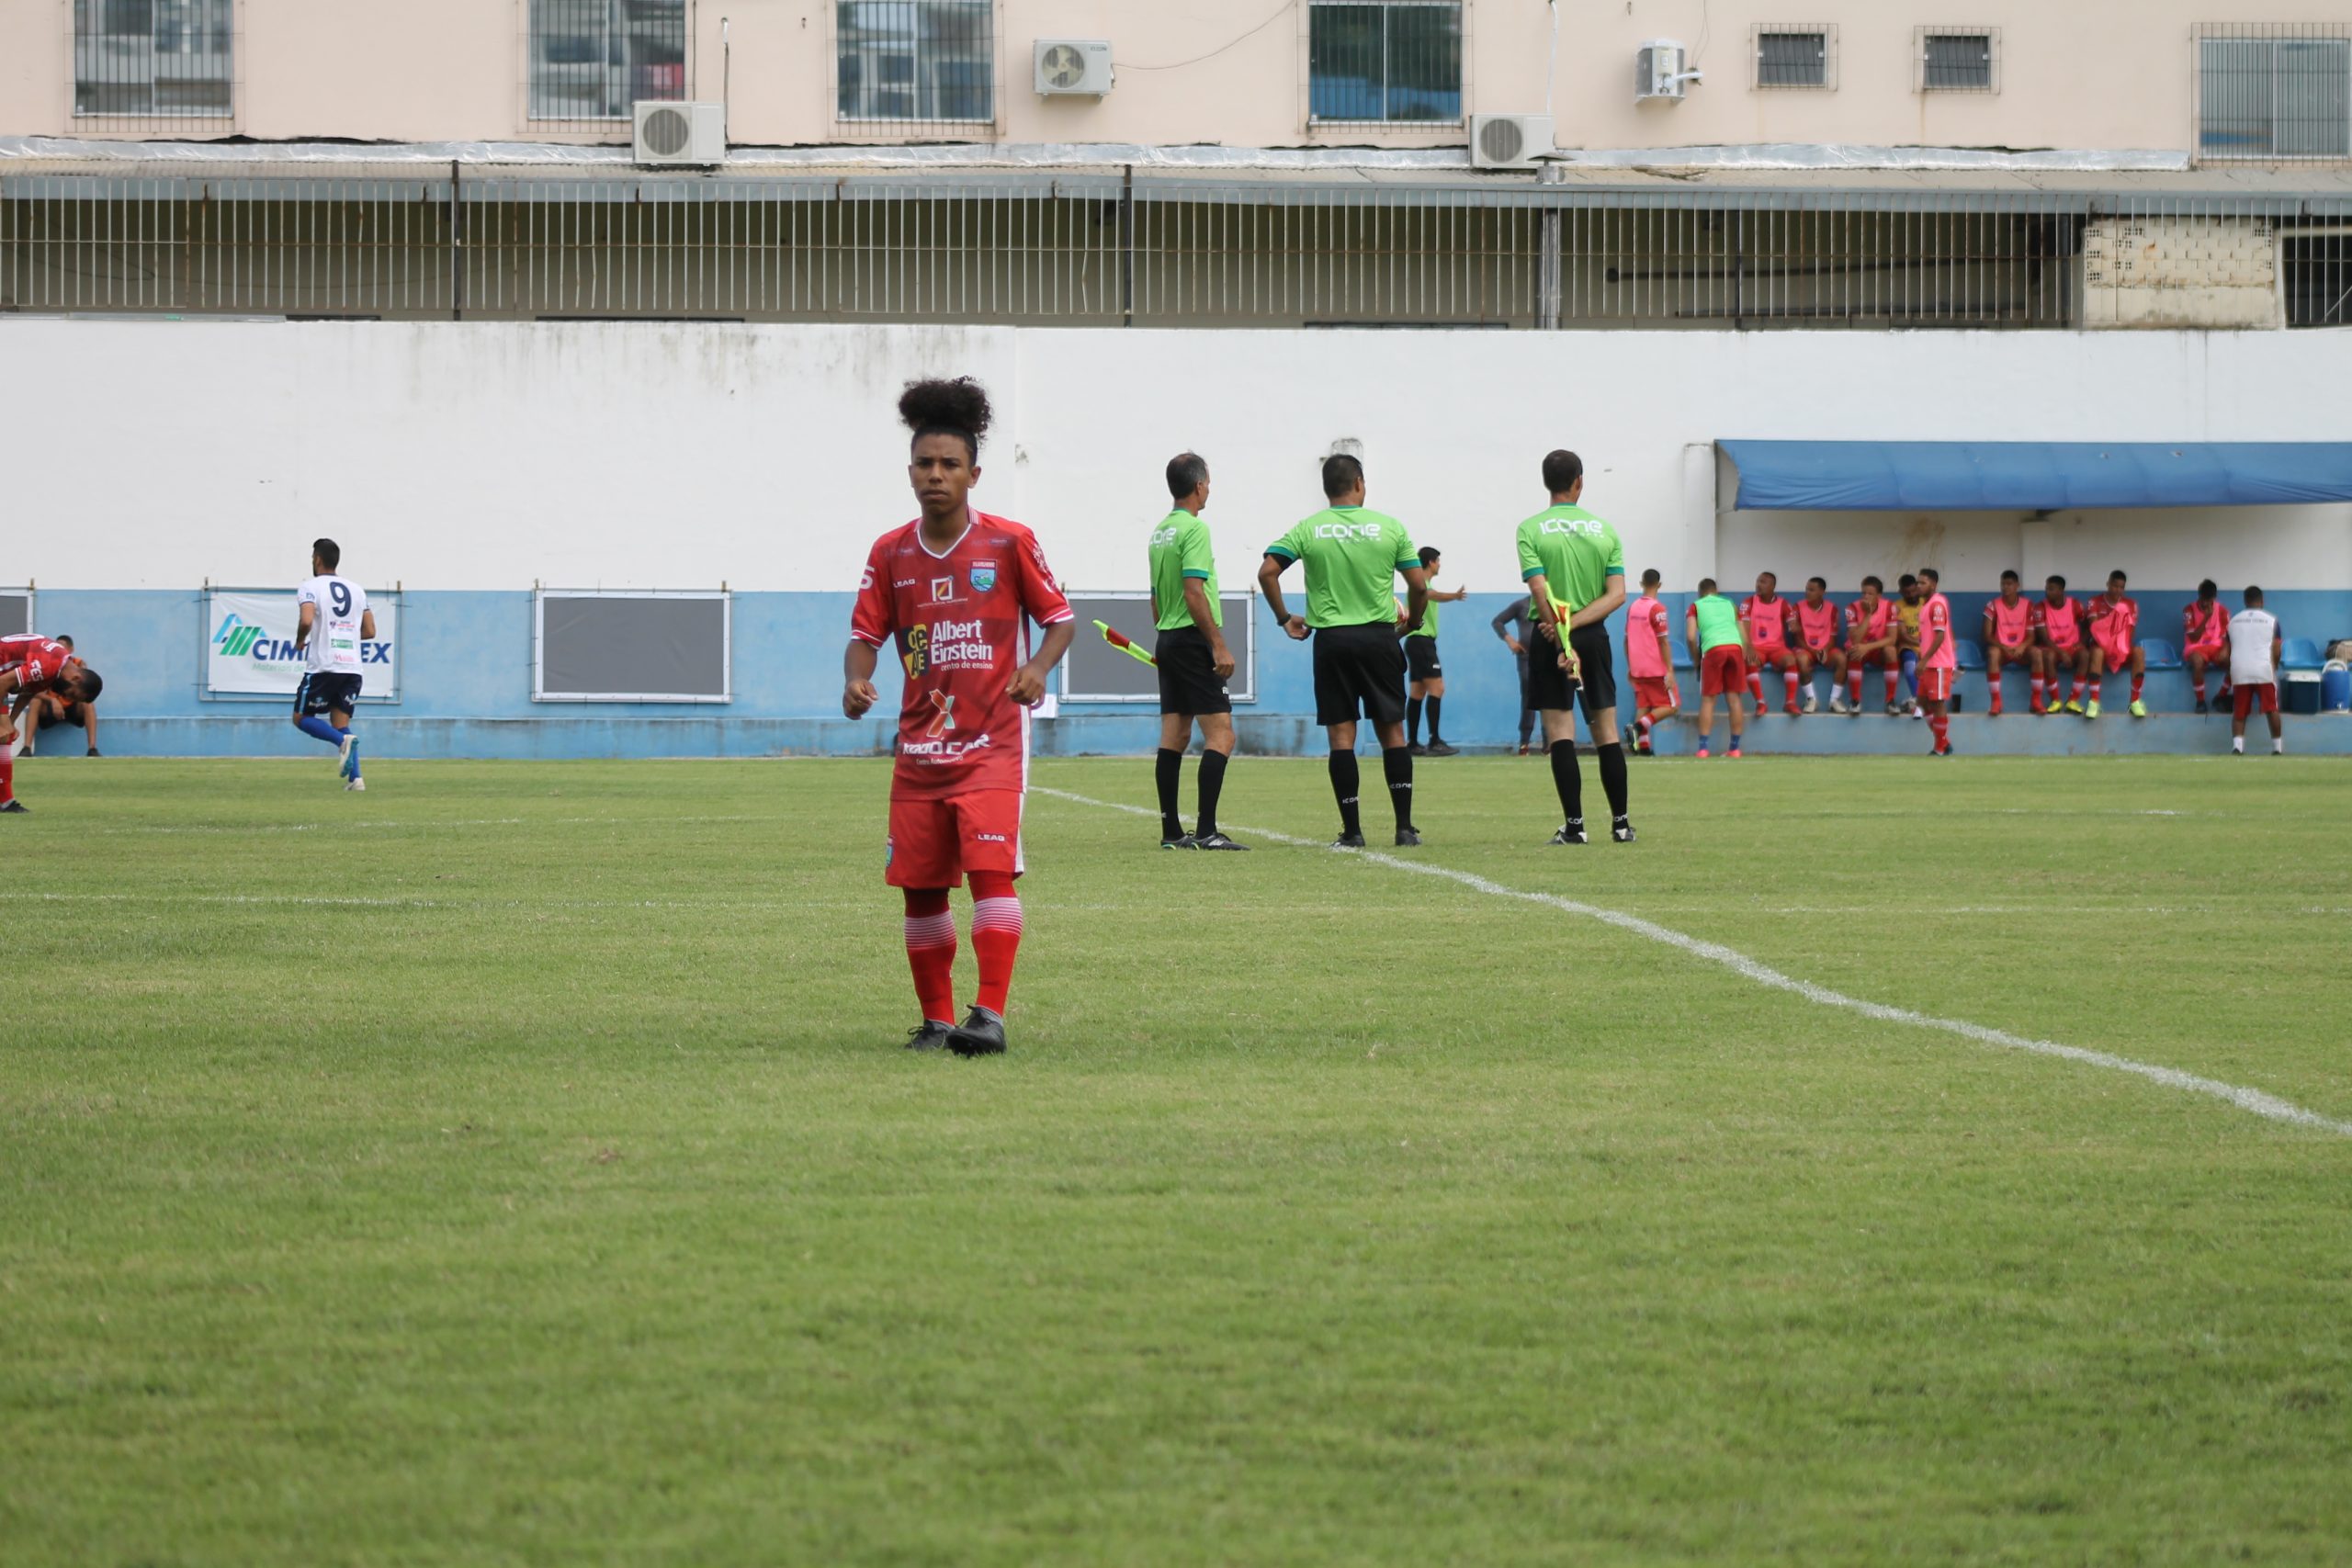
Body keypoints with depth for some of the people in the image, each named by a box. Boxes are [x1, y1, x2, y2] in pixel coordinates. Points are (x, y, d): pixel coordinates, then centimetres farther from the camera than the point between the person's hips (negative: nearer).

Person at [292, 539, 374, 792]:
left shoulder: (310, 588, -4)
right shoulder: (356, 590, 14)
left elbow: (306, 621, -21)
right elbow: (370, 631, 15)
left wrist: (300, 641, -1)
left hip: (323, 666, -5)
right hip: (352, 667, 5)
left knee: (301, 718, 8)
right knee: (340, 722, 11)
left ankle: (343, 741, -19)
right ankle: (355, 778, -8)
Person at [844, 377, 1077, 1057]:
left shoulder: (1010, 542, -3)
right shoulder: (891, 553, 5)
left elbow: (1060, 618, 3)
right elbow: (866, 634, 8)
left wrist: (1038, 667, -17)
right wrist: (856, 681, -13)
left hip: (992, 740, -4)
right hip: (920, 745, 4)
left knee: (991, 869, -18)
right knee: (919, 886, 4)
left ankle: (990, 1014, -19)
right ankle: (936, 1020, 16)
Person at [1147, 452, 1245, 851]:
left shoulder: (1160, 531, 14)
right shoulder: (1194, 529, -13)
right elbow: (1194, 593, -20)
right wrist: (1219, 645, -19)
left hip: (1167, 640, 9)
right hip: (1194, 639, -9)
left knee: (1174, 736, 8)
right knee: (1220, 735, -10)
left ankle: (1171, 831, 8)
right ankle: (1206, 830, -17)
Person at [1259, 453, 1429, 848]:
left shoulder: (1308, 530, 1)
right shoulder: (1388, 527, 0)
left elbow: (1267, 572, -5)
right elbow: (1419, 584, 0)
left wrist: (1285, 618, 7)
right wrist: (1412, 621, 19)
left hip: (1331, 638, 0)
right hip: (1380, 636, 0)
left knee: (1342, 736, 2)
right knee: (1392, 731, 7)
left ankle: (1351, 831, 0)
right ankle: (1405, 827, 5)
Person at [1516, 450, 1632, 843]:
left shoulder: (1531, 530, -4)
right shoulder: (1605, 530, 5)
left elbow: (1540, 591, -14)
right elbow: (1617, 594, -3)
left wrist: (1562, 638, -17)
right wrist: (1575, 623, -8)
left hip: (1551, 636, -2)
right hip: (1594, 635, 2)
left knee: (1560, 732, -2)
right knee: (1606, 731, 9)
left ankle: (1574, 824, -8)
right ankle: (1620, 822, 11)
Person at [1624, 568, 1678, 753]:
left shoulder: (1632, 608, 8)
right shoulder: (1657, 609, -12)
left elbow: (1626, 640, 13)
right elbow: (1663, 642, -15)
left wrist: (1629, 667, 21)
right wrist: (1670, 670, -14)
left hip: (1637, 668, 6)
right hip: (1656, 668, -6)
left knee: (1642, 706, 8)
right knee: (1671, 706, 0)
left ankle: (1643, 744, -3)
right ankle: (1643, 724, -20)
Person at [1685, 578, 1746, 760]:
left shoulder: (1696, 606, 18)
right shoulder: (1729, 604, 26)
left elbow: (1691, 636, 4)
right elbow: (1744, 637, 21)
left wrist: (1695, 658, 17)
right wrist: (1743, 659, 28)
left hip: (1713, 649, -2)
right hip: (1736, 647, 2)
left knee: (1708, 699, 4)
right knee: (1734, 699, 8)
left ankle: (1702, 748, -2)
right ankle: (1735, 748, 10)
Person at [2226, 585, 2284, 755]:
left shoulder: (2234, 621, 13)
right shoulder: (2271, 620, 5)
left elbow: (2228, 650, 17)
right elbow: (2276, 651, 1)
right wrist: (2274, 668, 18)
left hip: (2239, 671, 2)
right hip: (2263, 669, -2)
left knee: (2239, 712, 5)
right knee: (2272, 709, 8)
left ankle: (2237, 746, -11)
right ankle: (2277, 748, 10)